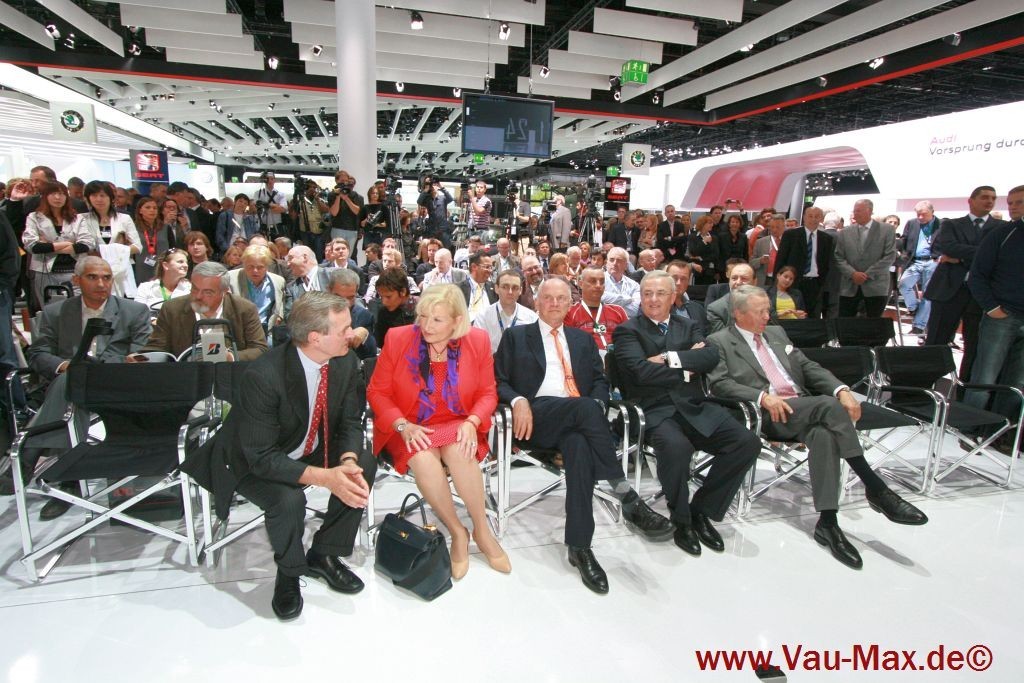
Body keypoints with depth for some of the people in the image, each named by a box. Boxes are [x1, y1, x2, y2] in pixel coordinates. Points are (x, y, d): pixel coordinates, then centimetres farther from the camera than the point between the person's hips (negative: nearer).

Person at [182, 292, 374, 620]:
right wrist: (325, 477, -40)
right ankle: (289, 572, 2)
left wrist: (348, 462, -28)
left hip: (313, 448, 6)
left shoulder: (346, 361, -16)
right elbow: (261, 457, -30)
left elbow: (350, 422, -7)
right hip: (256, 462, -5)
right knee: (288, 501, -33)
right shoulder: (263, 377, -33)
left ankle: (323, 555, 4)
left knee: (364, 466, -18)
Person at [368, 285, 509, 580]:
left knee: (459, 452, -33)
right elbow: (377, 392, 0)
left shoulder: (478, 341, -3)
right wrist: (403, 425, -16)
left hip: (455, 427, 0)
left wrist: (472, 422, -17)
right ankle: (457, 532, -9)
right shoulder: (398, 339, -5)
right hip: (408, 429, 0)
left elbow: (487, 393, 3)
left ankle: (482, 529, -11)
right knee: (424, 459, -33)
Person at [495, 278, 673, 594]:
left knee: (580, 445, -35)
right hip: (538, 417, -2)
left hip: (579, 417, 3)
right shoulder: (516, 336, 18)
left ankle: (579, 547, -33)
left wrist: (597, 403, -5)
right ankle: (627, 498, -35)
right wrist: (518, 400, -13)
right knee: (585, 407, -35)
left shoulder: (583, 339, 26)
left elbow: (600, 381, 19)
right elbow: (499, 381, 10)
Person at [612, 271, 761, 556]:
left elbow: (711, 356, 1)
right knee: (677, 447, -36)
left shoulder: (688, 327, 20)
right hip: (653, 409, -5)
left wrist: (671, 358, -11)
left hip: (694, 406, 5)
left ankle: (702, 510, 4)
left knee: (747, 442, -15)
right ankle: (682, 521, -6)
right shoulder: (627, 331, 5)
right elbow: (642, 371, -12)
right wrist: (686, 371, -2)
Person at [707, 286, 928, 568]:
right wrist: (763, 397, -24)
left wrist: (841, 390, -1)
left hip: (806, 411, 6)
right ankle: (877, 489, -26)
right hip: (768, 415, -5)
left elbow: (809, 367, 18)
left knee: (824, 434, -31)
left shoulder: (776, 333, 25)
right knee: (829, 405, -30)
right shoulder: (719, 342, 5)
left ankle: (827, 522, -29)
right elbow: (720, 384, -9)